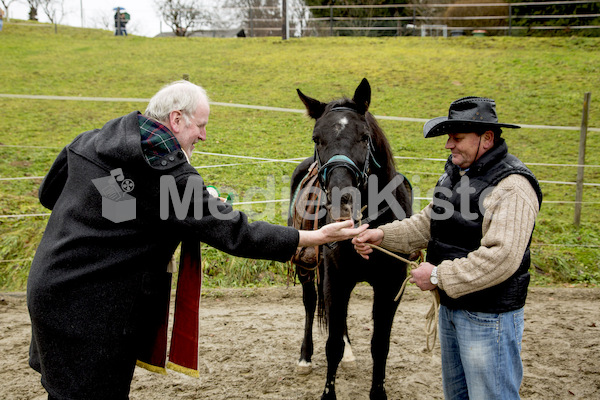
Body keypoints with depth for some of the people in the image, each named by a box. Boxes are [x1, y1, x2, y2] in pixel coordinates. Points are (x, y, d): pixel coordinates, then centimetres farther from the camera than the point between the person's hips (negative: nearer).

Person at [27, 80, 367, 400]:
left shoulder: (88, 142, 4)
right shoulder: (167, 173, -19)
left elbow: (49, 194, 18)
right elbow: (233, 232, -20)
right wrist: (316, 237, -15)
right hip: (94, 308, -8)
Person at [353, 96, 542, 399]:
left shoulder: (512, 187, -23)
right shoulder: (457, 172, 8)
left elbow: (501, 258, -31)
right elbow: (428, 224, 13)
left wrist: (438, 276, -25)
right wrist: (383, 234, -3)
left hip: (489, 316, -9)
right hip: (451, 306, 9)